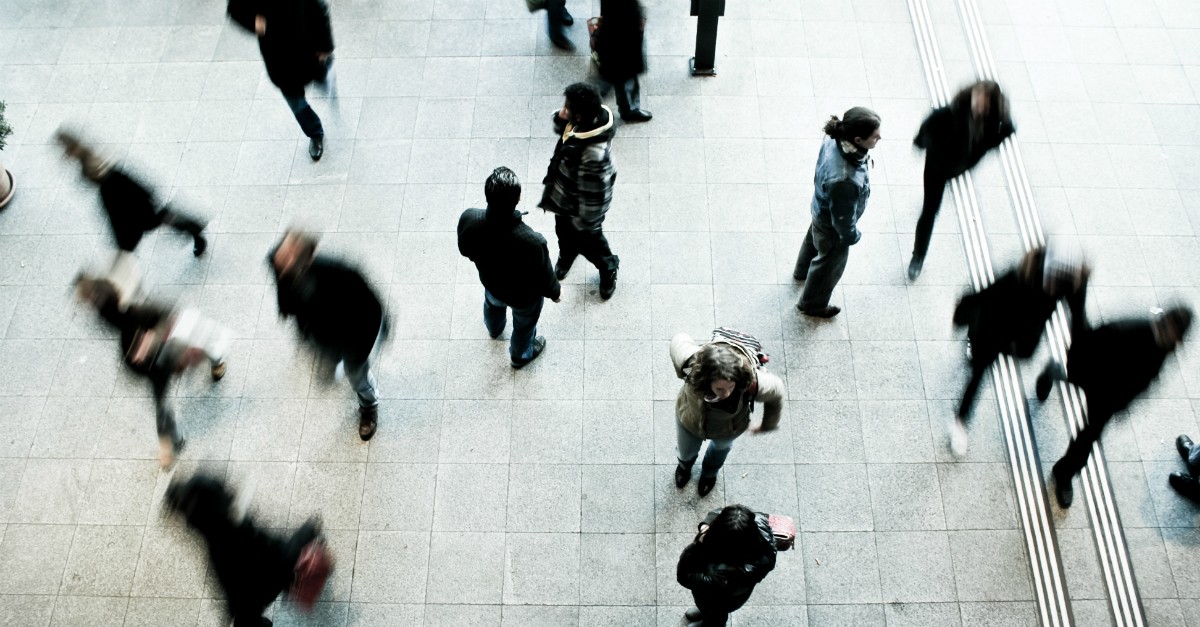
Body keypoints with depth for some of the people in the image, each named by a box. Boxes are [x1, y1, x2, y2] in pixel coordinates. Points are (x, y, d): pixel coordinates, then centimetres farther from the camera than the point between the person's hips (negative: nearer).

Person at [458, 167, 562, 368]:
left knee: (493, 304, 40)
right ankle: (520, 355, 63)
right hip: (524, 295, -3)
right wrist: (555, 292, -1)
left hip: (490, 281, 4)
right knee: (524, 325, 32)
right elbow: (544, 279, -25)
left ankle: (494, 329, 74)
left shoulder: (468, 219, -35)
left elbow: (465, 251, -10)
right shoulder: (532, 242, -45)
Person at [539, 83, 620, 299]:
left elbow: (593, 194, -32)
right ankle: (566, 257, 66)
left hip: (580, 206, -8)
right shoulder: (585, 121, -20)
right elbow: (561, 129, 3)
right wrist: (560, 119, -21)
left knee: (588, 241, 22)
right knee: (564, 232, 34)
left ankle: (608, 268, 53)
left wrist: (585, 222, -17)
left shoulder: (593, 153, -45)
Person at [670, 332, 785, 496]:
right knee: (685, 452, 33)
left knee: (721, 447, 37)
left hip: (727, 430, 0)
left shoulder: (752, 383, -46)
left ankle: (710, 472, 73)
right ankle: (685, 464, 72)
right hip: (690, 421, 0)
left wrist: (767, 425, -3)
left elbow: (776, 393, -21)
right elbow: (679, 340, -21)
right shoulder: (692, 363, -45)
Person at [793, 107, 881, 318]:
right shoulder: (844, 181, -48)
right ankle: (812, 304, 51)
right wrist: (852, 236, -9)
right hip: (832, 225, -7)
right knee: (830, 264, 23)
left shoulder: (835, 139, -26)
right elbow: (843, 219, -30)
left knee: (814, 239, 37)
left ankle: (802, 271, 69)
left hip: (822, 209, 7)